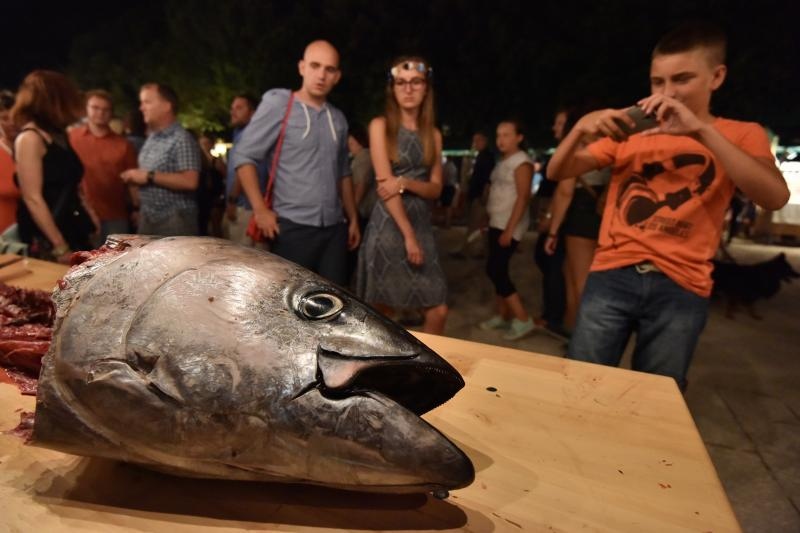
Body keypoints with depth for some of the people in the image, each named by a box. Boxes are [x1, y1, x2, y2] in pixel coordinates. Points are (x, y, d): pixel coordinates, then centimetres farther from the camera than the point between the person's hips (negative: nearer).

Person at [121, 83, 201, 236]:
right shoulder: (151, 139, 14)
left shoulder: (182, 139, -13)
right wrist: (136, 177, 5)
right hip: (147, 219, 8)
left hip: (175, 222, -8)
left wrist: (149, 176, -19)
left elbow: (190, 181, -24)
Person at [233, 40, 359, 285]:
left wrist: (353, 218, 17)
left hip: (334, 228, 5)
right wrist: (260, 210, -13)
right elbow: (243, 156, -5)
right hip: (293, 227, -5)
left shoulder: (338, 118, 14)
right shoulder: (278, 103, -2)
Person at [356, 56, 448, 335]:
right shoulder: (380, 125, 0)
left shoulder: (433, 134, 13)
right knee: (380, 312, 4)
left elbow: (436, 188, 8)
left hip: (422, 226, 4)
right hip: (388, 225, -4)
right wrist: (407, 234, -15)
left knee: (438, 311, 1)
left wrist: (406, 182, -13)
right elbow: (385, 185, -9)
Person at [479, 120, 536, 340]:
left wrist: (509, 230, -22)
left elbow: (523, 197, -17)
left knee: (494, 270, -12)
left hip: (509, 226, -9)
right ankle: (503, 316, 20)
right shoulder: (502, 162, 16)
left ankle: (523, 319, -5)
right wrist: (487, 220, 13)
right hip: (496, 223, 9)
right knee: (498, 271, 10)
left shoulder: (522, 162, -10)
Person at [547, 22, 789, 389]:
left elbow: (775, 197, -12)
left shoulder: (742, 135, 8)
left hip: (682, 289, 0)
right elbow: (557, 173, 5)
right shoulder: (630, 132, 12)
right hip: (612, 277, 1)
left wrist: (701, 130, -20)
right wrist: (581, 128, -15)